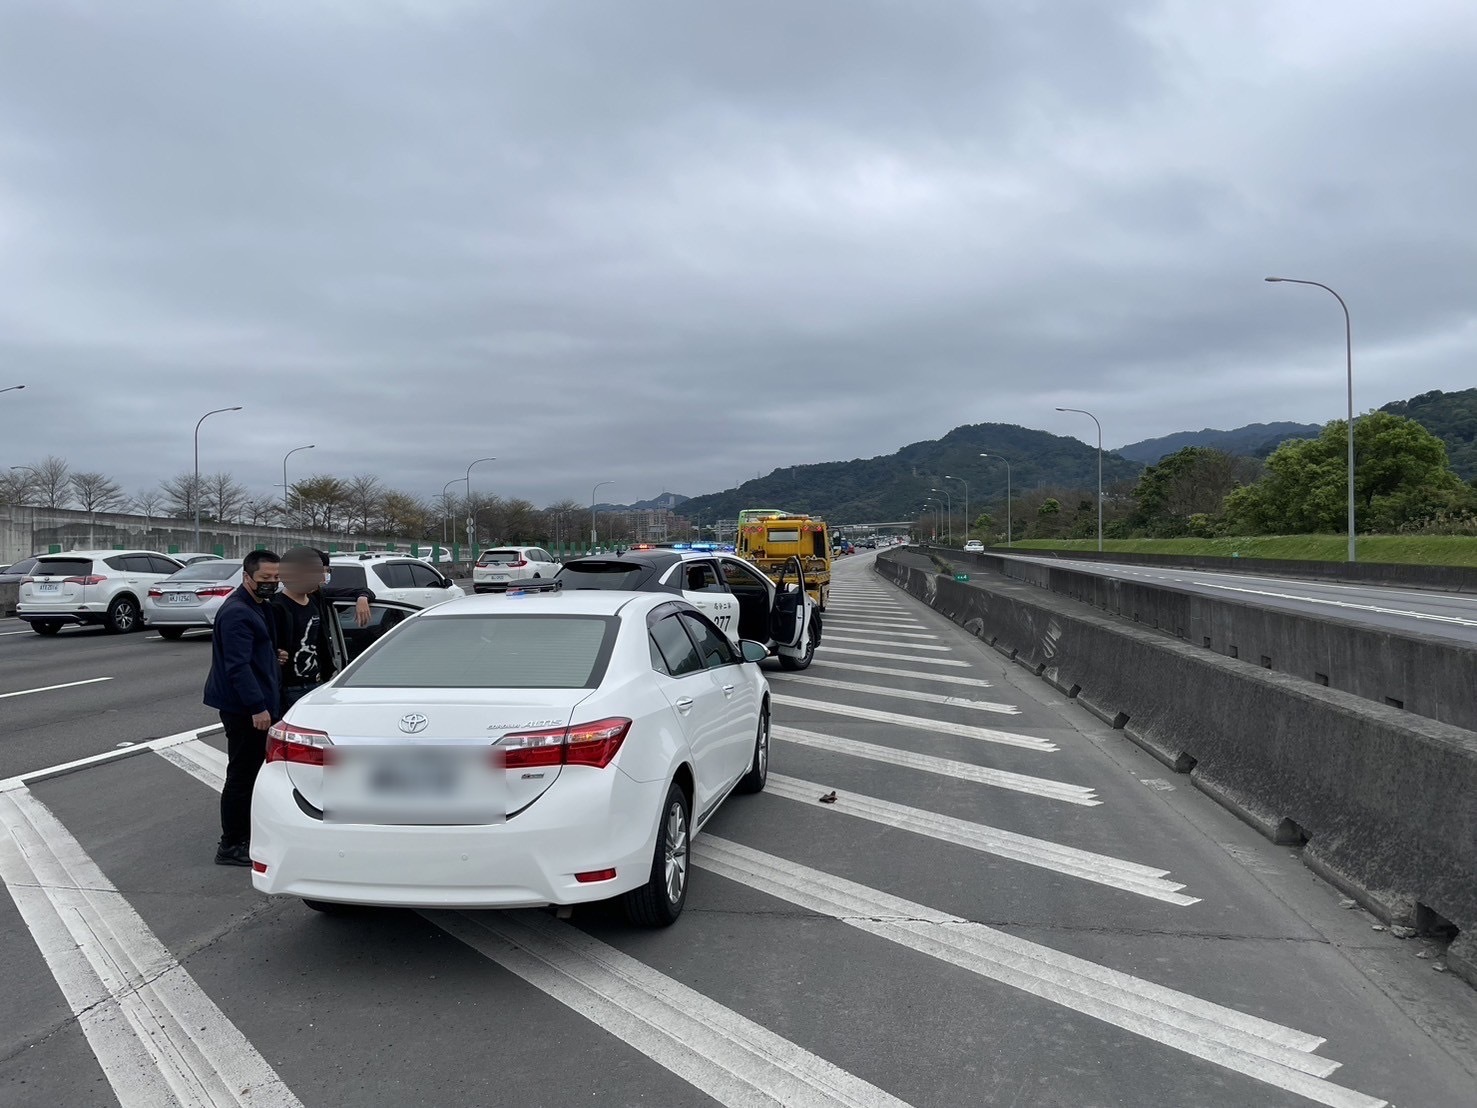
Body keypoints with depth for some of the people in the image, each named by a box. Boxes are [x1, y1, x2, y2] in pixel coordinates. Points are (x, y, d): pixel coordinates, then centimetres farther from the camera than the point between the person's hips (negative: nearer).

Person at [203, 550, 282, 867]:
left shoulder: (259, 607, 15)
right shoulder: (236, 613, -18)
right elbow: (238, 665, -25)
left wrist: (267, 703, 24)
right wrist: (257, 707, -28)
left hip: (256, 705, 10)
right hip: (244, 709, -10)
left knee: (250, 772, 17)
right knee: (241, 775, -5)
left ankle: (244, 837, 27)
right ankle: (231, 846, 3)